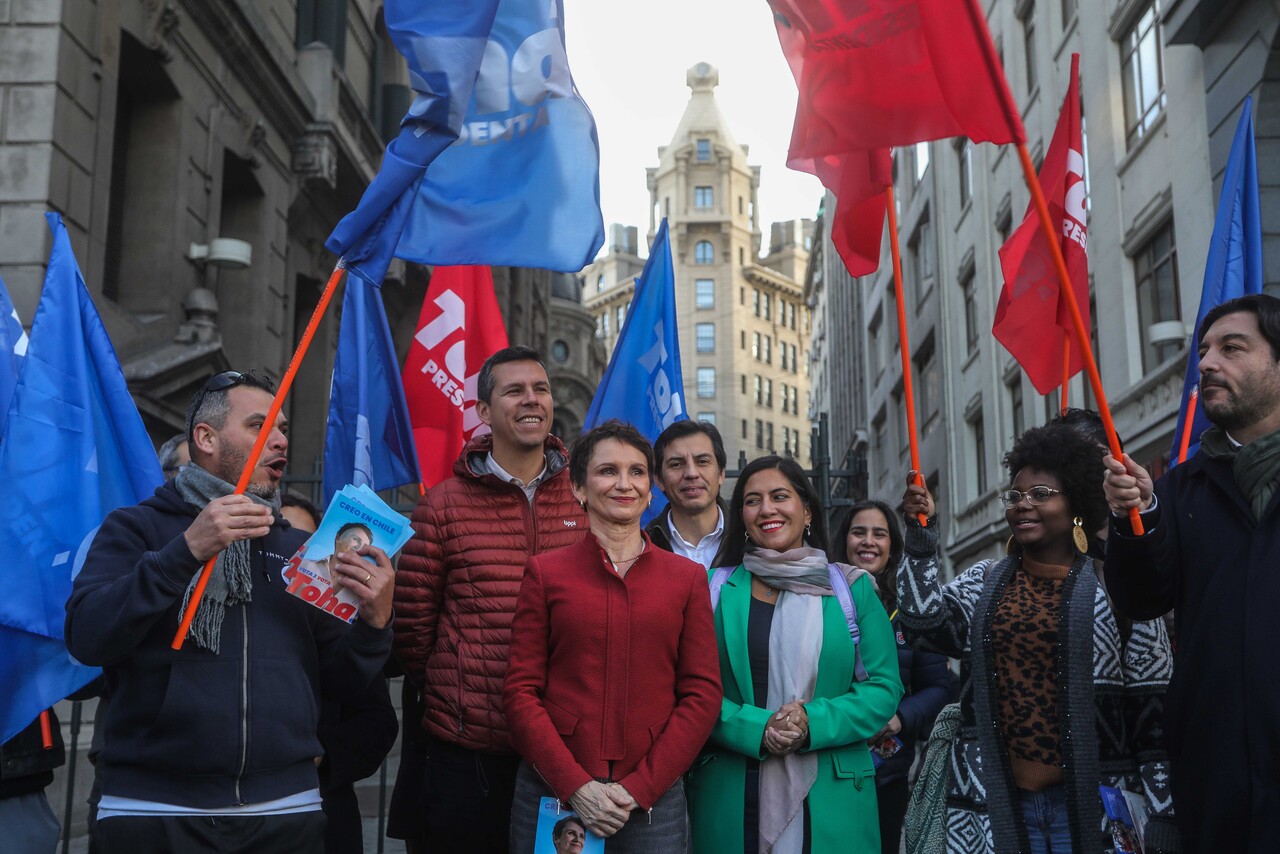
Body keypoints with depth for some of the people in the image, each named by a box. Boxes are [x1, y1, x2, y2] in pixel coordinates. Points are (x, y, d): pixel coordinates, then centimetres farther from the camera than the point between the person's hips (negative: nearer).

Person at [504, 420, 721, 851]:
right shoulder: (545, 572, 3)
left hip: (654, 797, 1)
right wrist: (577, 786, -11)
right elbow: (521, 692, -1)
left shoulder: (688, 577, 5)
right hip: (552, 794, 0)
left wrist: (638, 788, -8)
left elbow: (702, 694, 1)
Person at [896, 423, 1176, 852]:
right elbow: (923, 622, -3)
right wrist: (921, 536, -7)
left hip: (1090, 804, -3)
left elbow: (1153, 709, -2)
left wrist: (1162, 813, -4)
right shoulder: (983, 583, 11)